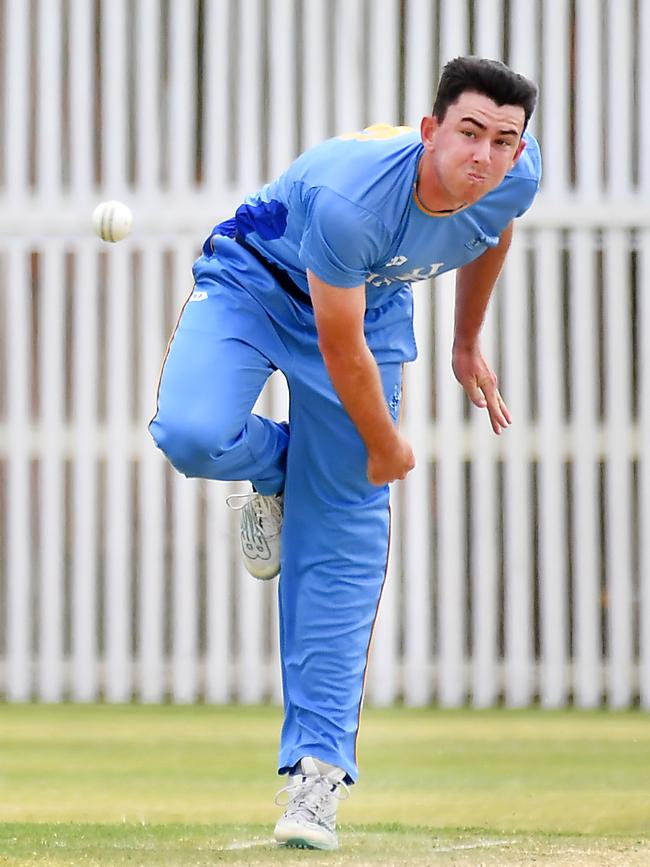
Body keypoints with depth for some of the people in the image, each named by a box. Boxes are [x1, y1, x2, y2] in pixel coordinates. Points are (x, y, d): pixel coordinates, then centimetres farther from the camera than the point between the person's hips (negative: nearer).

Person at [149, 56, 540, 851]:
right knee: (192, 435, -31)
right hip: (256, 283, -4)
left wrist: (467, 345, 18)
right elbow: (340, 347, -26)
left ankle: (318, 769, -3)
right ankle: (278, 466, 8)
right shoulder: (348, 198, -40)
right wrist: (385, 446, -12)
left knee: (341, 537, -4)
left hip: (372, 303, 4)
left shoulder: (516, 179, -22)